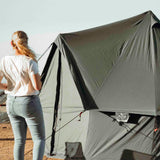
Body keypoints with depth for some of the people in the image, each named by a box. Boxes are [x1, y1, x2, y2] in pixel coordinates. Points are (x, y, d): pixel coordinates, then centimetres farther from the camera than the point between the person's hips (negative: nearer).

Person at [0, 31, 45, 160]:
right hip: (29, 103, -5)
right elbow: (37, 86, -20)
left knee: (19, 140, 15)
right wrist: (38, 78, 1)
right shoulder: (29, 62, -17)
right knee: (39, 139, 6)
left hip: (11, 104, 5)